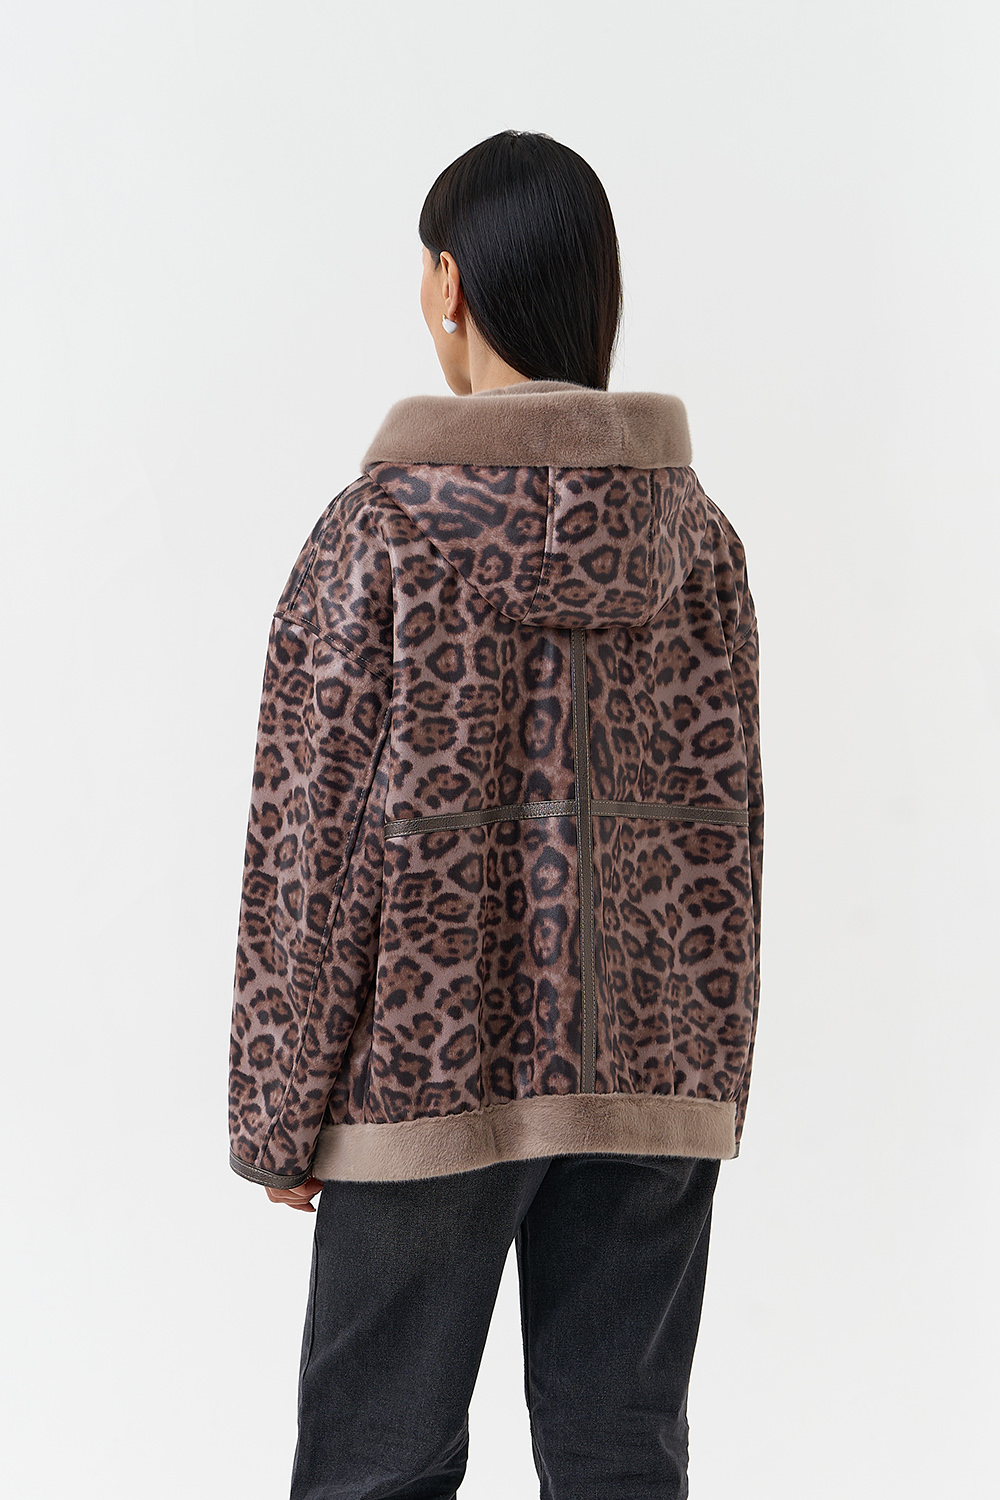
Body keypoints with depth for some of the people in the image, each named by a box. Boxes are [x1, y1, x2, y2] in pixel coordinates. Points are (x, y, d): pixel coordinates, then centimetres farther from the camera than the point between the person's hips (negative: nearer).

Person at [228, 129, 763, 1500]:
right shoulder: (695, 535, 1)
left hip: (429, 1069, -3)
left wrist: (279, 1112, -1)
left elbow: (311, 846, -9)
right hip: (650, 1079, 4)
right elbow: (730, 829, 4)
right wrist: (710, 1084, 14)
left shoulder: (377, 530, -11)